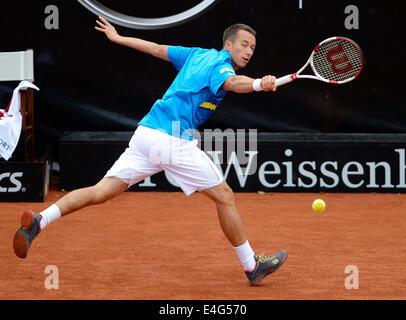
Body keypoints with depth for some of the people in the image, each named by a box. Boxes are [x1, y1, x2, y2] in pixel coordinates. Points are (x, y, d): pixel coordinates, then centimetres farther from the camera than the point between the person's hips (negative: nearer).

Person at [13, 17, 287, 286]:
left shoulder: (198, 55, 21)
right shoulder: (220, 66, -4)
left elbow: (156, 49, 31)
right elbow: (232, 82, -29)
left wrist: (118, 38, 44)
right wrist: (259, 84, -49)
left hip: (145, 132, 8)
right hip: (175, 141, -8)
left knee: (100, 192, 3)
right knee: (224, 196, 4)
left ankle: (39, 220, -13)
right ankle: (252, 266, 10)